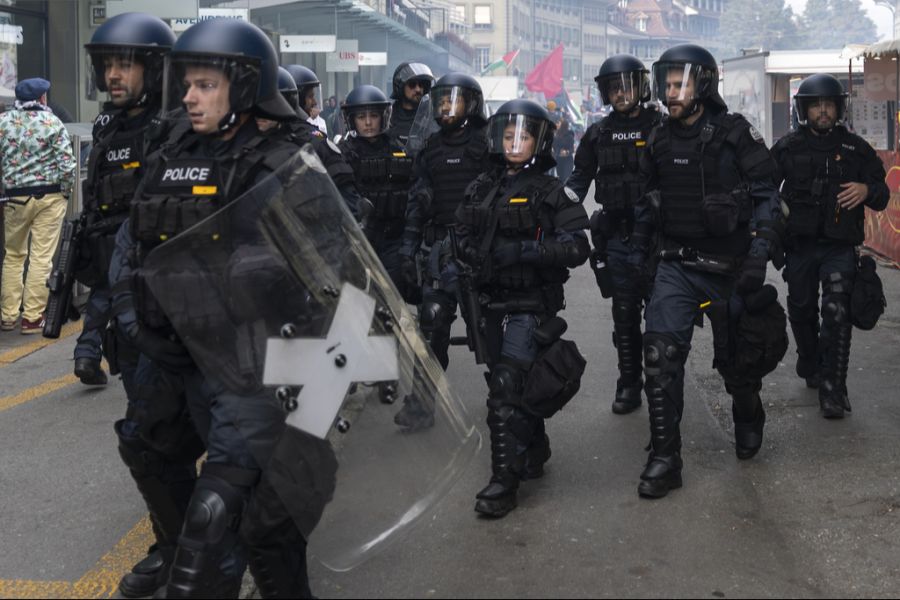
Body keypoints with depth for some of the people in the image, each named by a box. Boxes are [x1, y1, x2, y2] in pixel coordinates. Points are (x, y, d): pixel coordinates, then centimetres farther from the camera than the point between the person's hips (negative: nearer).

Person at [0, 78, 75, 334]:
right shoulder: (52, 122, -6)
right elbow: (67, 163, -11)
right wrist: (66, 191, 3)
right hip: (50, 197, -3)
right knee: (41, 258, 0)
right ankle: (32, 317, 1)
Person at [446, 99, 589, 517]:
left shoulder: (551, 192, -4)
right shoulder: (481, 188, 12)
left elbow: (577, 248, -10)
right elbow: (462, 236, 18)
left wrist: (526, 251, -21)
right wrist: (452, 265, -2)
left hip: (531, 305, -6)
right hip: (490, 303, 6)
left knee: (507, 388, -14)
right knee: (519, 385, 16)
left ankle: (505, 480, -8)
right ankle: (534, 450, 36)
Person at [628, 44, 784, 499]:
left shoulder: (735, 134, -10)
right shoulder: (660, 141, 4)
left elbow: (765, 196, -11)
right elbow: (648, 200, 16)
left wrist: (759, 254, -19)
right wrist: (638, 251, 13)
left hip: (729, 267, -3)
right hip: (678, 266, 3)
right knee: (661, 352, -15)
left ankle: (748, 421, 46)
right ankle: (664, 459, -9)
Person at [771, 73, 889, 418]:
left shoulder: (855, 149, 6)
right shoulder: (788, 148, 5)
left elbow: (882, 194, 9)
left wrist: (867, 190, -13)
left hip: (840, 246, -1)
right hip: (800, 244, 2)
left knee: (837, 313, -14)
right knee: (801, 312, 12)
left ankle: (832, 389, -13)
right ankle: (811, 368, 36)